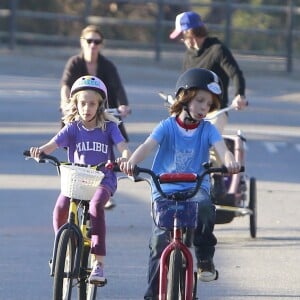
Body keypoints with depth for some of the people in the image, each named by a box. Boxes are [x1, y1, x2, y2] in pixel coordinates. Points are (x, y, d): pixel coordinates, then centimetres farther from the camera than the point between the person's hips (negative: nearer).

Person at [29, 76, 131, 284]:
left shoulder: (109, 127, 2)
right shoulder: (73, 128, 4)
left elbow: (122, 145, -10)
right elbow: (55, 143, -10)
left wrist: (126, 157, -35)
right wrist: (41, 150, -33)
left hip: (103, 179, -2)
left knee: (96, 205, -34)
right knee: (61, 207, -27)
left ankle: (98, 263, -33)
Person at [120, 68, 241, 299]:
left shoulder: (207, 129, 3)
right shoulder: (168, 126, 0)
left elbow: (221, 147, -15)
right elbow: (148, 145, -15)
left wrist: (229, 161, -39)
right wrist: (132, 161, -37)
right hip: (164, 190, 0)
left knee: (204, 207, -34)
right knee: (159, 242, -11)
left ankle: (205, 259, -12)